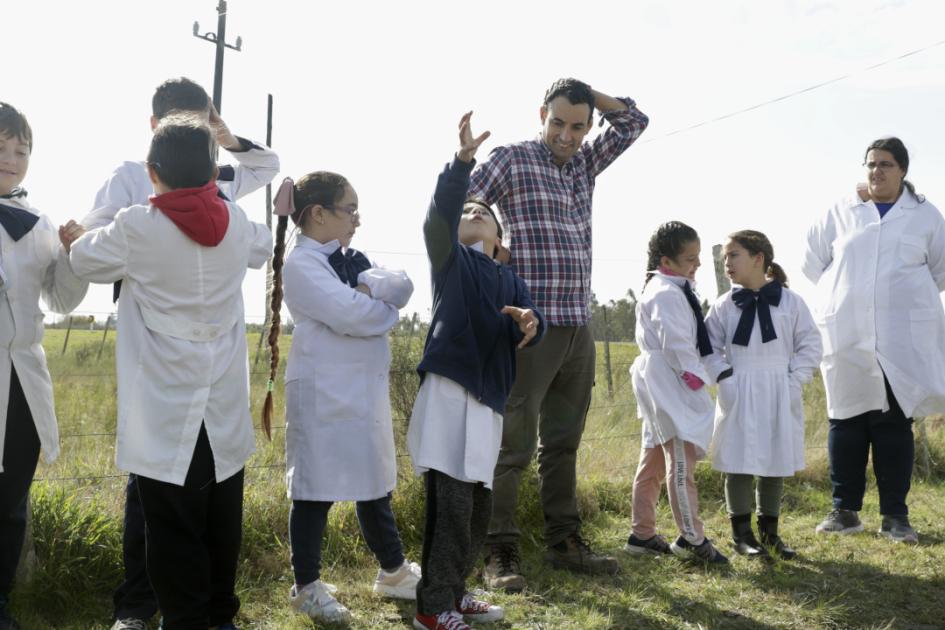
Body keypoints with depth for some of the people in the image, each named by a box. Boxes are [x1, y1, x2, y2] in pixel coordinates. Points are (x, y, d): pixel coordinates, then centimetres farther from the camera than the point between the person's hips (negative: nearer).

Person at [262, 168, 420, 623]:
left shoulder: (351, 259, 14)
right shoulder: (302, 264, -12)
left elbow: (404, 287, 2)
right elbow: (349, 314, -22)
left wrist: (371, 285, -16)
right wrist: (386, 308, -4)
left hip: (366, 390, 8)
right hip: (324, 394, -8)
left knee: (373, 483, 17)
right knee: (317, 489, 2)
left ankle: (394, 572, 29)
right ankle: (307, 586, 15)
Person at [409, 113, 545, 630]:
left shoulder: (509, 280, 18)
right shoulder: (449, 257, 7)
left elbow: (526, 331, 3)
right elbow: (438, 214, -12)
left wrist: (530, 322, -20)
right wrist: (463, 161, -24)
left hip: (488, 397, 6)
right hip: (448, 389, -5)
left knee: (478, 505, 11)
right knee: (450, 501, -8)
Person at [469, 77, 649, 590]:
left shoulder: (584, 163, 16)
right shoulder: (511, 159, -2)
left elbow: (634, 121, 22)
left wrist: (589, 94, 10)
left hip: (579, 326, 7)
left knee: (563, 442, 13)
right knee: (514, 444, -4)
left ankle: (565, 543, 21)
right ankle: (500, 554, 2)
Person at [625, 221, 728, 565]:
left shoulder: (667, 289, 20)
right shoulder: (667, 293, -13)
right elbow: (676, 343, -21)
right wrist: (696, 377, -17)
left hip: (660, 384, 12)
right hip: (670, 381, -12)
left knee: (653, 460, 14)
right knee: (682, 459, -12)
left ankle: (642, 534, 21)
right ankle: (691, 538, -12)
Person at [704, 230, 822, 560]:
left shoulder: (790, 301, -1)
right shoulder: (723, 306, 0)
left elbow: (810, 345, 2)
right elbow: (710, 349, 4)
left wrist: (794, 382, -6)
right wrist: (725, 380, -8)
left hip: (779, 396, 1)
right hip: (739, 395, 0)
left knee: (775, 464, 9)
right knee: (739, 464, 1)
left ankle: (769, 532, 22)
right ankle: (742, 533, 13)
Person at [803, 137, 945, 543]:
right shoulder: (840, 213, 6)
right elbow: (812, 260, 16)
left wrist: (909, 295, 11)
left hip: (904, 337, -1)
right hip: (847, 334, 1)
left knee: (895, 423, -2)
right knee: (846, 420, 3)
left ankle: (895, 516, 6)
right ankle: (844, 510, 13)